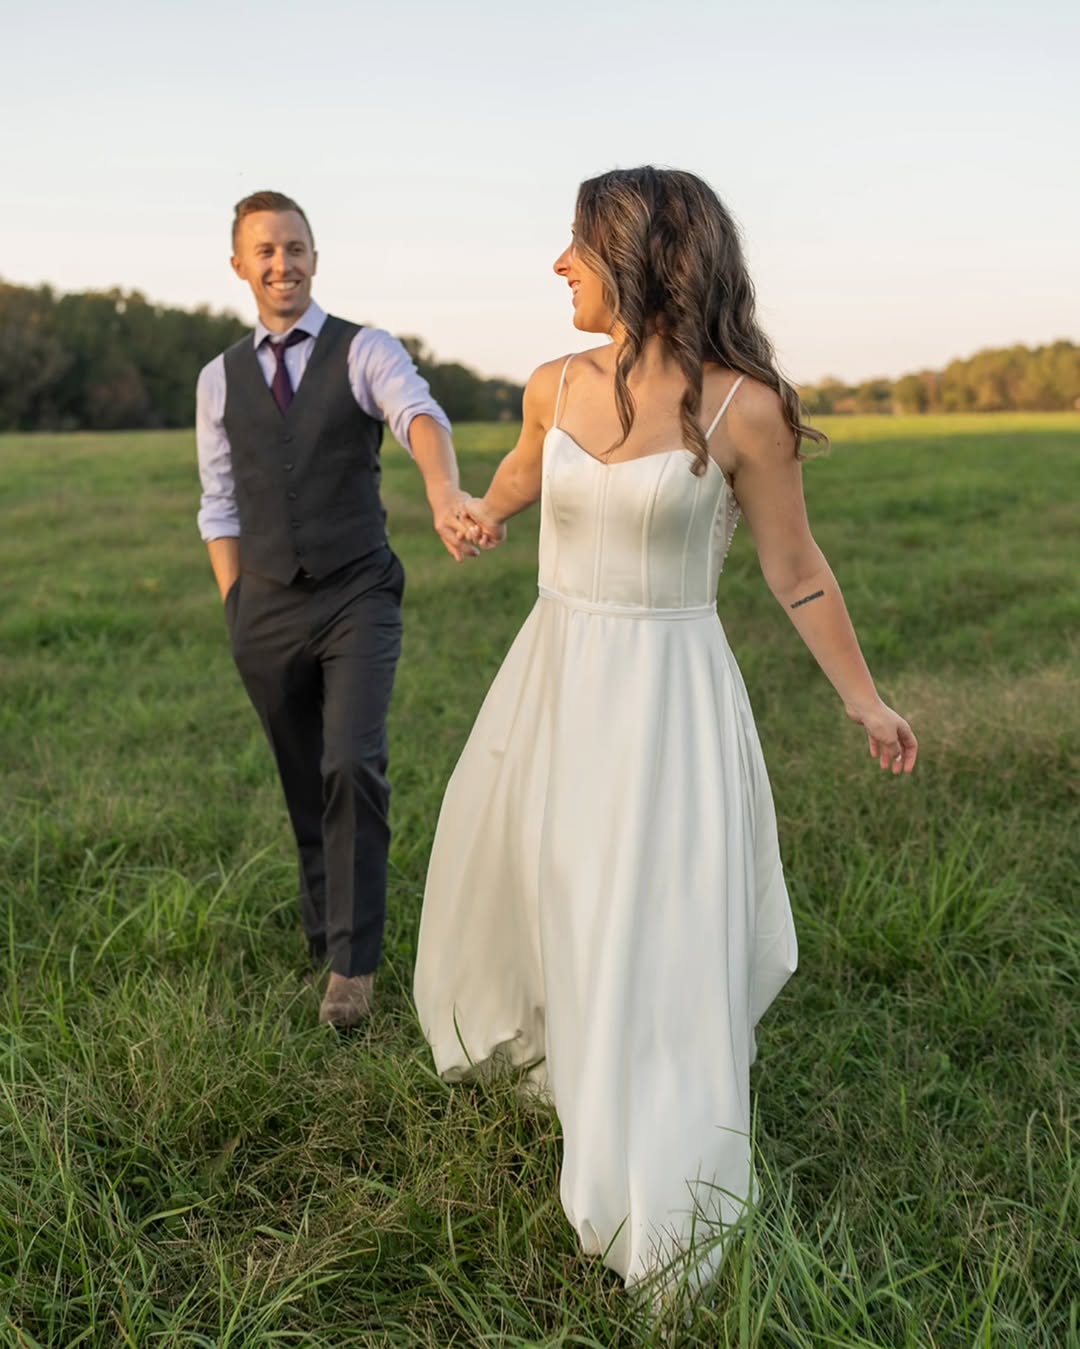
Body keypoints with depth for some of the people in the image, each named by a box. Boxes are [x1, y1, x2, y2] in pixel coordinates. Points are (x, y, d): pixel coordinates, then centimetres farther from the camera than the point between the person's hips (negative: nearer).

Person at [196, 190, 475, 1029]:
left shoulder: (365, 352, -2)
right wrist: (235, 610, 2)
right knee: (305, 787, 12)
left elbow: (420, 416, -24)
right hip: (267, 611, 3)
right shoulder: (220, 379, 10)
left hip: (358, 600, -3)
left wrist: (445, 491, -46)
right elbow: (221, 505, 12)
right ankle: (326, 935, 31)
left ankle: (353, 962, -3)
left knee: (353, 768, -16)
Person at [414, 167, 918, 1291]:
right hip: (550, 681, 6)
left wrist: (863, 701, 3)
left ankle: (661, 1228, 18)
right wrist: (481, 514, 3)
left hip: (665, 696, -5)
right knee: (512, 881, 22)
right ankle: (526, 1046, 56)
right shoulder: (557, 386, 0)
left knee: (653, 940, -2)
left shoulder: (742, 408, -15)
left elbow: (797, 573, -4)